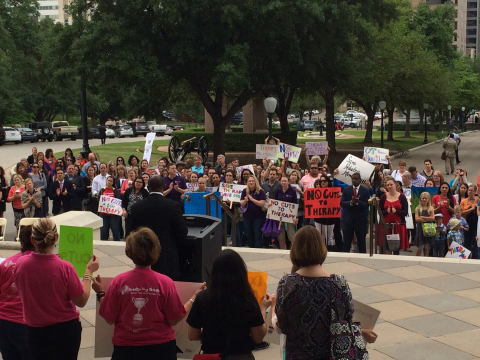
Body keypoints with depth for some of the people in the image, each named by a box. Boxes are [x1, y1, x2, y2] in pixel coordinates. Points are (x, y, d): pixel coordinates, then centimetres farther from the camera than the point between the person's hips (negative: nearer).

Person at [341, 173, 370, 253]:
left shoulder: (366, 191, 1)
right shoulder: (346, 189, 5)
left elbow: (367, 205, -7)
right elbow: (342, 203, -4)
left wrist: (358, 202, -24)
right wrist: (351, 202, -21)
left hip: (361, 219, -1)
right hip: (348, 219, 1)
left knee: (361, 241, 8)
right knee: (346, 241, 3)